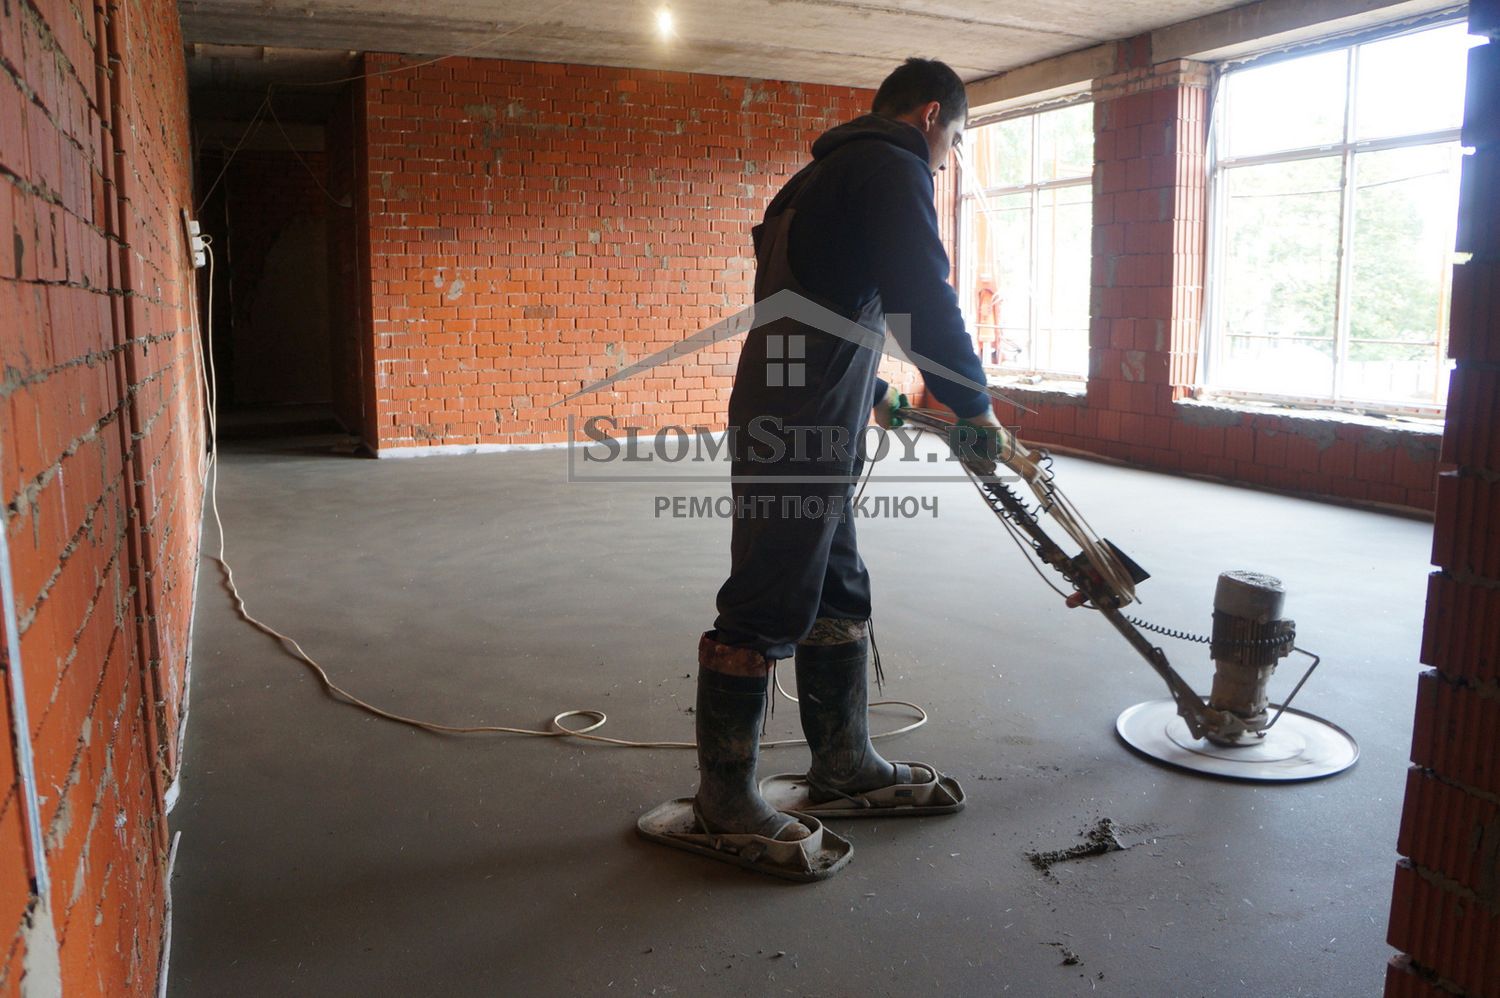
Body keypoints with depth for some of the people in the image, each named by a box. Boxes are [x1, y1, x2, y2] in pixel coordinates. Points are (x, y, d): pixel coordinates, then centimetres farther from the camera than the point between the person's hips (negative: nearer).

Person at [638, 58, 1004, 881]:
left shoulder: (833, 171, 26)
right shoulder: (890, 166, -6)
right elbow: (925, 298, -16)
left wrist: (873, 394, 43)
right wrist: (974, 404, -4)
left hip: (796, 420, 11)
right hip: (796, 428, -11)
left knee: (838, 597, 15)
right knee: (766, 611, -6)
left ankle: (843, 769, 27)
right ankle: (721, 807, 3)